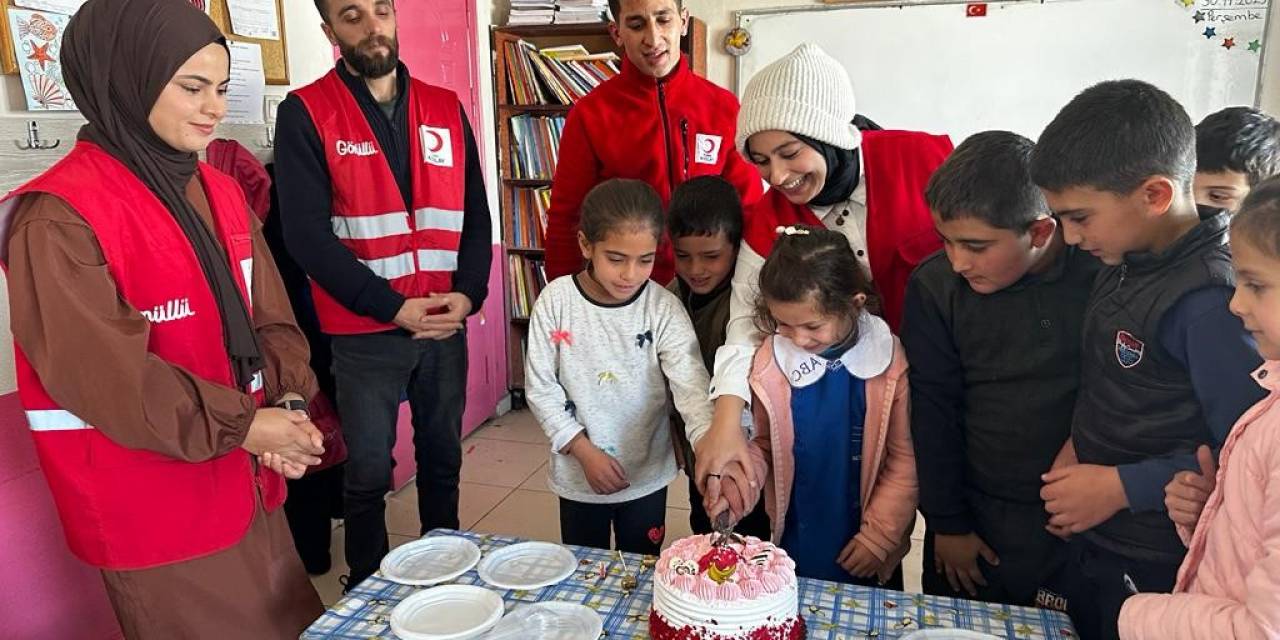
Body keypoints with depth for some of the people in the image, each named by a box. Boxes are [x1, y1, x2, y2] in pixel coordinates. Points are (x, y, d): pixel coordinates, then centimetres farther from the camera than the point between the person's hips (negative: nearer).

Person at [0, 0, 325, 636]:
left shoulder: (220, 192, 7)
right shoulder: (58, 218, -16)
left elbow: (270, 317, 5)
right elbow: (104, 374, -21)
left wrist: (289, 402, -11)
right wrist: (241, 425, -19)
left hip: (247, 484, 7)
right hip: (153, 511, -7)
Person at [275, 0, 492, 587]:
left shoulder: (446, 109, 7)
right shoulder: (305, 114, -5)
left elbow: (476, 215, 6)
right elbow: (307, 236, -11)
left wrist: (467, 293, -9)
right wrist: (394, 308, -16)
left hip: (446, 326, 4)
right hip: (364, 332, -3)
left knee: (442, 460, 16)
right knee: (368, 474, 9)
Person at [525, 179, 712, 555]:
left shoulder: (664, 309, -14)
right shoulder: (556, 301, -13)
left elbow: (692, 386, -23)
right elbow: (540, 387, -7)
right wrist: (585, 452, -13)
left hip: (647, 476, 0)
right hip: (578, 474, 0)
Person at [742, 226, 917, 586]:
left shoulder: (890, 361, -17)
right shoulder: (770, 361, -13)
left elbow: (905, 458, -9)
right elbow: (763, 444, 0)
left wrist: (880, 534, -7)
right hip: (794, 543, 2)